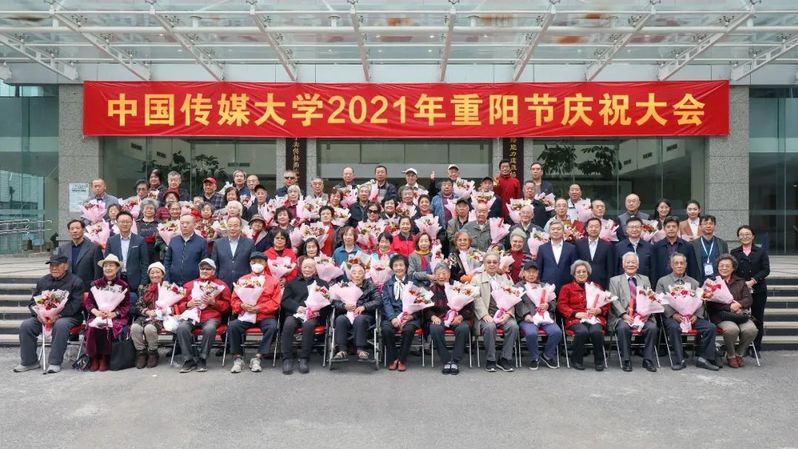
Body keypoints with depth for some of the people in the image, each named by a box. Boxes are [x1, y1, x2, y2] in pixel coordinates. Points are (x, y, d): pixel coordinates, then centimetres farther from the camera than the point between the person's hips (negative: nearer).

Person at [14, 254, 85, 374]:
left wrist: (58, 315, -23)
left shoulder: (76, 281, -1)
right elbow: (33, 301, 14)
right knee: (25, 325, -19)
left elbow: (75, 304, -11)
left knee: (60, 325, -37)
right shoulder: (42, 281, 16)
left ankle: (55, 362, -26)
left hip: (69, 316, -5)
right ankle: (29, 361, -4)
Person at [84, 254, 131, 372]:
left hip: (116, 317, -2)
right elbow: (88, 302, 8)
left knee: (107, 328, -32)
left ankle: (105, 359, -14)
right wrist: (96, 311, -13)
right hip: (97, 316, 2)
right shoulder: (96, 284, 14)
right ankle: (94, 358, -14)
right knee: (93, 328, -30)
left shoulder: (123, 285, 8)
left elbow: (126, 306, 3)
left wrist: (113, 314, -14)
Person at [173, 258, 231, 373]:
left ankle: (202, 359, -19)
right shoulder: (189, 285, 24)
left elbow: (227, 305, 10)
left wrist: (213, 302, -7)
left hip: (211, 316, -2)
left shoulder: (221, 285, 16)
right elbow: (179, 304, 20)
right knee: (181, 328, -31)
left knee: (209, 329, -37)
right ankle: (189, 360, -19)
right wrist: (188, 304, -1)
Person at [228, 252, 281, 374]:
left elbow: (275, 302, 3)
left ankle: (257, 358, -22)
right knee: (232, 326, -29)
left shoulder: (273, 281, 11)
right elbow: (234, 300, 13)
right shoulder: (242, 280, 17)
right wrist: (242, 305, -11)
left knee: (272, 327, -33)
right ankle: (238, 358, -13)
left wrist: (259, 308, -13)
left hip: (265, 316, -1)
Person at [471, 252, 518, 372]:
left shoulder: (505, 280, 20)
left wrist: (508, 314, -10)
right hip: (486, 315, -2)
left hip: (503, 314, 3)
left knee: (513, 326, -27)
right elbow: (477, 300, -2)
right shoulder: (477, 279, 11)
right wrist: (485, 315, -17)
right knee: (490, 326, -34)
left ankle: (505, 359, -12)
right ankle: (490, 360, -17)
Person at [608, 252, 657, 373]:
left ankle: (648, 360, -11)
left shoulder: (645, 279, 20)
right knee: (623, 327, -33)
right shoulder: (615, 280, 12)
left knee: (652, 327, -27)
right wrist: (624, 315, -15)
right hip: (622, 317, -2)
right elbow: (614, 301, 1)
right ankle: (626, 360, -17)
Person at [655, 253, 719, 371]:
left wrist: (696, 315, -9)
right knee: (674, 327, -35)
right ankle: (679, 360, -24)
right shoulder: (662, 281, 11)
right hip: (671, 316, -3)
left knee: (710, 327, -21)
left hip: (691, 316, 3)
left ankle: (704, 359, -11)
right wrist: (673, 314, -14)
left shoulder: (694, 283, 20)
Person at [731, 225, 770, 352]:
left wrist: (752, 281, -14)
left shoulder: (761, 252, 7)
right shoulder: (734, 253, 9)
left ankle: (756, 348, 14)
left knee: (758, 320, 5)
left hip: (758, 290, 0)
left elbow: (766, 270, -2)